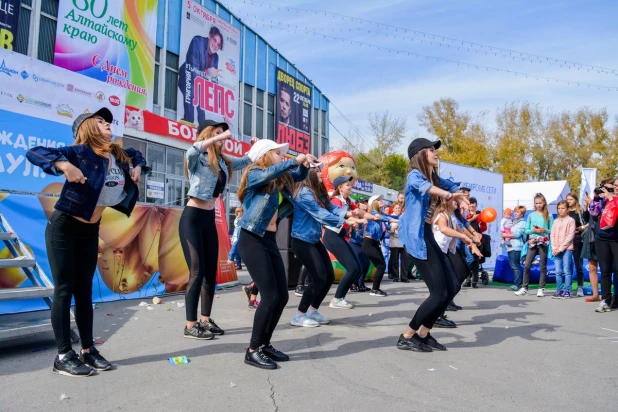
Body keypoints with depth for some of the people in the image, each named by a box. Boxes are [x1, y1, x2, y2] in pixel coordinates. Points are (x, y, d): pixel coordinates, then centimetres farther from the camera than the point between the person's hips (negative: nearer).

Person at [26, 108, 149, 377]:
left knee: (84, 290, 9)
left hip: (90, 231, 6)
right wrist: (64, 165, -41)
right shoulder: (80, 151, -15)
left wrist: (138, 167, 7)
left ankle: (88, 351, 16)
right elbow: (34, 153, -25)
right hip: (63, 228, -6)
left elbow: (135, 154, 28)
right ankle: (63, 356, 5)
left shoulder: (118, 155, 4)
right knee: (64, 289, -3)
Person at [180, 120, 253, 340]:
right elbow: (192, 150, -32)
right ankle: (190, 325, 2)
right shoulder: (197, 158, -7)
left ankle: (205, 320, 21)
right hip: (192, 218, -7)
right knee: (197, 272, -7)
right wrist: (219, 137, -32)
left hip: (209, 219, 7)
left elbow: (246, 161, 23)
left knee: (211, 272, 9)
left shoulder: (223, 161, 10)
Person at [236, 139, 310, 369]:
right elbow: (268, 173, -28)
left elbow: (300, 176, 28)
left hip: (271, 241, 8)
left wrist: (305, 165, 6)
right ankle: (253, 351, 1)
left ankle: (264, 345, 20)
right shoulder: (254, 174, -6)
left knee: (282, 296, 6)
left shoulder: (282, 179, 14)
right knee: (270, 296, -12)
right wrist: (295, 161, -24)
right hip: (252, 240, -8)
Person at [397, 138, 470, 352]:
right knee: (439, 293, -10)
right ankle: (406, 337, 3)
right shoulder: (415, 175, -9)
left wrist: (456, 193, 13)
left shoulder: (434, 178, 18)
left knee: (450, 288, 10)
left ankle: (423, 335, 19)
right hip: (416, 237, -10)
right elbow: (423, 186, -33)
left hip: (427, 236, 10)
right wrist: (449, 195, -51)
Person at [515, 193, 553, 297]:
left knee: (543, 266, 4)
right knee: (526, 266, -2)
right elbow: (526, 230, 7)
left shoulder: (549, 215, 3)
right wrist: (533, 230, -11)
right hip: (532, 242, 2)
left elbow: (552, 230, 2)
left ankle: (541, 289, 10)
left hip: (544, 243, -1)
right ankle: (524, 288, 6)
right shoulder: (531, 215, 8)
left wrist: (544, 230, -15)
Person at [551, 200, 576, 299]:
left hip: (566, 249, -5)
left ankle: (567, 291, -1)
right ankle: (559, 290, 10)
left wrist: (561, 248, -12)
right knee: (558, 271, 5)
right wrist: (554, 248, -3)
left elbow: (570, 236, -8)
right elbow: (552, 235, 10)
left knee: (566, 271, -4)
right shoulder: (556, 221, 14)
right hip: (556, 250, 5)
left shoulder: (570, 220, -1)